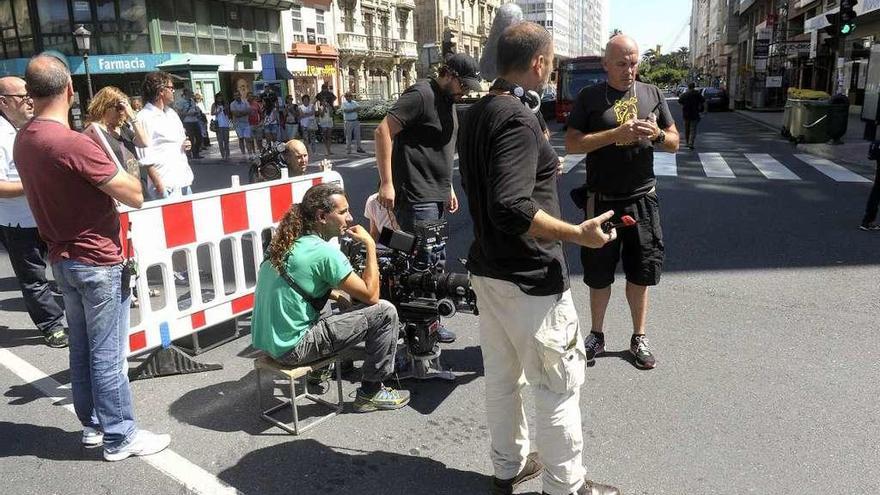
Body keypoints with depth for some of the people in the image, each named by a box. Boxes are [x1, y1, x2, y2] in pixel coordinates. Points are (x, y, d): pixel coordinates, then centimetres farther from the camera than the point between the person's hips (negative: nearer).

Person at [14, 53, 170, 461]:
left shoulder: (23, 141, 4)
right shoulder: (75, 144, -22)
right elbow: (136, 196, -18)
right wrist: (107, 153, -5)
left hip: (63, 259, 9)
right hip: (98, 262, -8)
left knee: (81, 350, 17)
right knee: (107, 355, 1)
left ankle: (93, 425, 30)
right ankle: (119, 437, 13)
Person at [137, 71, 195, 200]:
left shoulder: (171, 112, 14)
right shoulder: (144, 117, -9)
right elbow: (146, 158, -13)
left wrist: (186, 144, 4)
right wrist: (159, 185, -17)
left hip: (184, 180, 7)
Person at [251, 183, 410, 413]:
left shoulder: (287, 243, 6)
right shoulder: (325, 252, -19)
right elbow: (371, 295, -13)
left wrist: (336, 294, 13)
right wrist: (370, 245, -7)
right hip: (291, 349, -9)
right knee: (385, 312, -8)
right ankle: (371, 392, 4)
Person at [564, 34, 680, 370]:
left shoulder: (652, 94, 7)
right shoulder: (590, 97, 0)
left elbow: (675, 143, 11)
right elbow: (572, 143, -9)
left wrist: (657, 134, -13)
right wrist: (617, 133, -20)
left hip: (642, 199, 2)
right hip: (602, 200, -2)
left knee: (640, 273, 9)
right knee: (599, 275, 9)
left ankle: (639, 338, 25)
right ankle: (596, 335, 26)